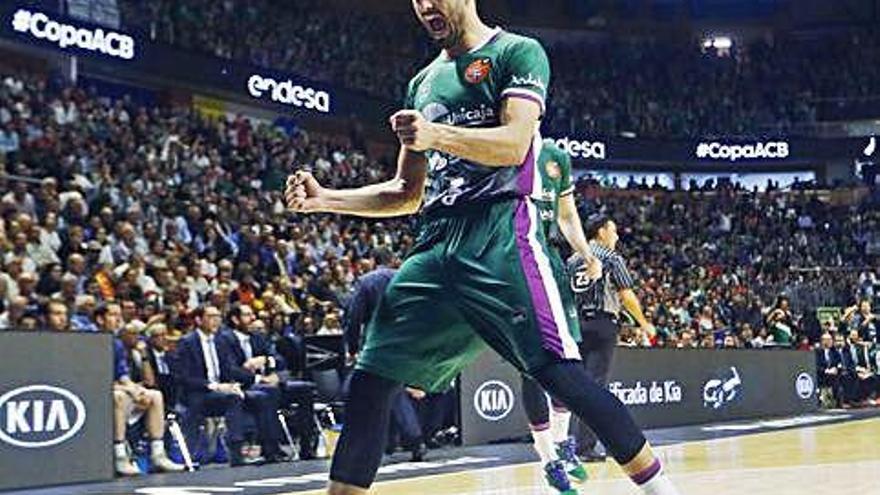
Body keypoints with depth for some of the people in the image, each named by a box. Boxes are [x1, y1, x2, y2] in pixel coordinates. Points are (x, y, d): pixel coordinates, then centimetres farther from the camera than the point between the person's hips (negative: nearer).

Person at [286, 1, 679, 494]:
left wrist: (437, 134, -28)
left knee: (560, 373, -16)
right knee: (370, 380, 1)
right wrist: (326, 199, 13)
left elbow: (514, 143, -13)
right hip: (436, 243, 7)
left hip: (501, 235, -6)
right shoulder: (423, 83, 24)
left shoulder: (517, 52, 4)